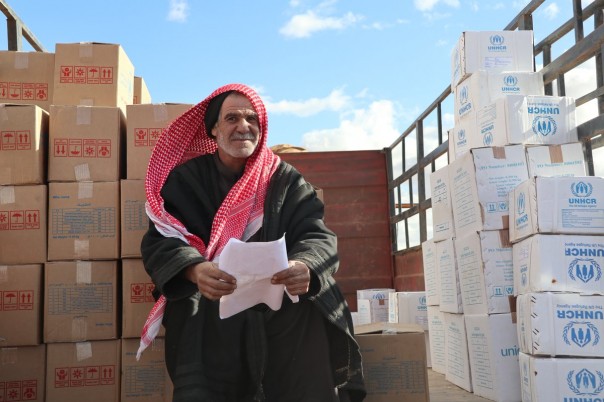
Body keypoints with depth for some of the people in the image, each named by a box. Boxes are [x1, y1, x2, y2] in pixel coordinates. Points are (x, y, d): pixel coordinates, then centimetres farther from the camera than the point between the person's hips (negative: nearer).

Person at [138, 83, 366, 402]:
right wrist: (194, 270, -25)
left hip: (280, 302, 3)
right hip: (206, 308, -2)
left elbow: (319, 238, 0)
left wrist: (305, 266, -25)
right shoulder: (184, 179, 7)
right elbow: (159, 242, -3)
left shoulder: (286, 179, 9)